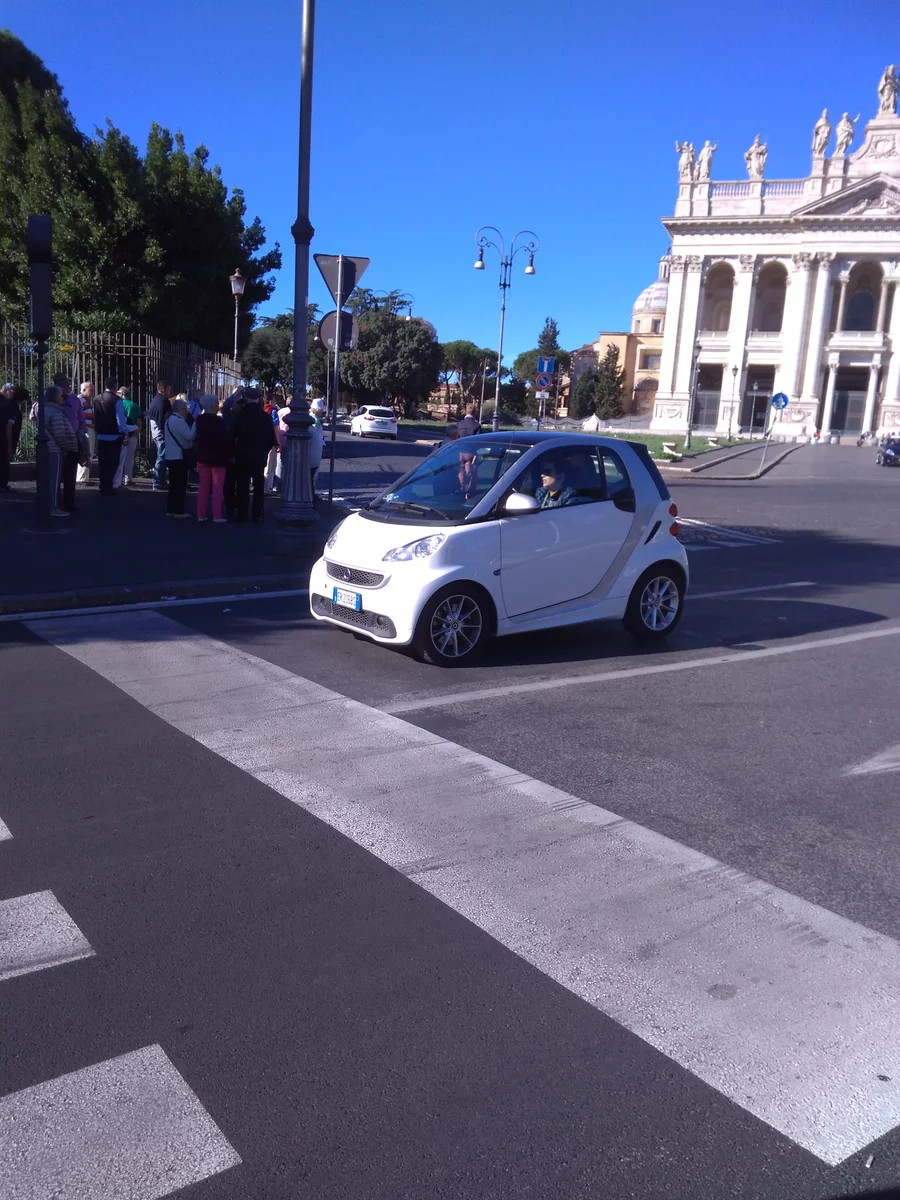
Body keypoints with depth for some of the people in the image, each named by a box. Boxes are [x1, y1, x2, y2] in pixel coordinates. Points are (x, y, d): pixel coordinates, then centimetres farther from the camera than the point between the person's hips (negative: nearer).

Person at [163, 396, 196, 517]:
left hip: (171, 456, 10)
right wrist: (196, 424, -12)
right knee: (180, 485, -5)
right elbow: (190, 436, -21)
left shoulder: (170, 420, 17)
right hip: (179, 457, -10)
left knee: (174, 484, 13)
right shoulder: (178, 420, -15)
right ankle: (179, 511, -4)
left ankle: (171, 509, 16)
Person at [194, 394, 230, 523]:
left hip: (203, 456, 6)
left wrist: (199, 452, 17)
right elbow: (225, 439, -16)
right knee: (217, 487, -3)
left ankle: (201, 515, 12)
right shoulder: (218, 421, -15)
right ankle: (217, 516, -6)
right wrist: (229, 454, -6)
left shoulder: (199, 420, 6)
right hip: (217, 457, -6)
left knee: (204, 486, 12)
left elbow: (197, 437, 12)